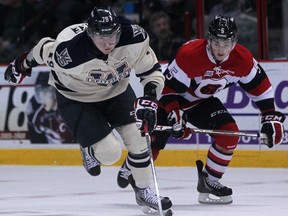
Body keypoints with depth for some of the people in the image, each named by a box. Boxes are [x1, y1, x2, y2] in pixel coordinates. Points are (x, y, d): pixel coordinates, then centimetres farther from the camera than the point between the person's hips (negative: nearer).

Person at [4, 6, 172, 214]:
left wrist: (149, 99, -31)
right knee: (110, 153, -11)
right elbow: (44, 50, -14)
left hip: (116, 90, 4)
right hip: (76, 98, -4)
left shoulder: (134, 38, -29)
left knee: (138, 138, -6)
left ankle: (144, 193, 18)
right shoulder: (68, 51, -37)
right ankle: (89, 148, 26)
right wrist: (22, 65, 4)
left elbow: (152, 72, -15)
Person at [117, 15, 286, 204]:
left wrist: (270, 117, -8)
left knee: (230, 132, -15)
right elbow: (168, 88, -28)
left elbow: (259, 85, -5)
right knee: (153, 139, -11)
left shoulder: (242, 59, -20)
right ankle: (129, 168, 23)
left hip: (203, 102, 4)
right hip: (173, 99, -4)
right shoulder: (190, 54, -35)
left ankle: (208, 181, -1)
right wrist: (175, 115, -37)